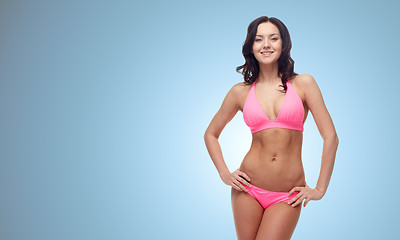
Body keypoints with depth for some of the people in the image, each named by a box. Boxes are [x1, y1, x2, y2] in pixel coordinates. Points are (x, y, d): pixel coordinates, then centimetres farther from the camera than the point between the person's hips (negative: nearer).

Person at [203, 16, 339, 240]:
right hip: (249, 189, 2)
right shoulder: (241, 91, 4)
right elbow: (211, 134, 16)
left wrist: (320, 189, -1)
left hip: (287, 196, -2)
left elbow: (331, 138, -2)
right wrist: (225, 174, 6)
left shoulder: (303, 83, -1)